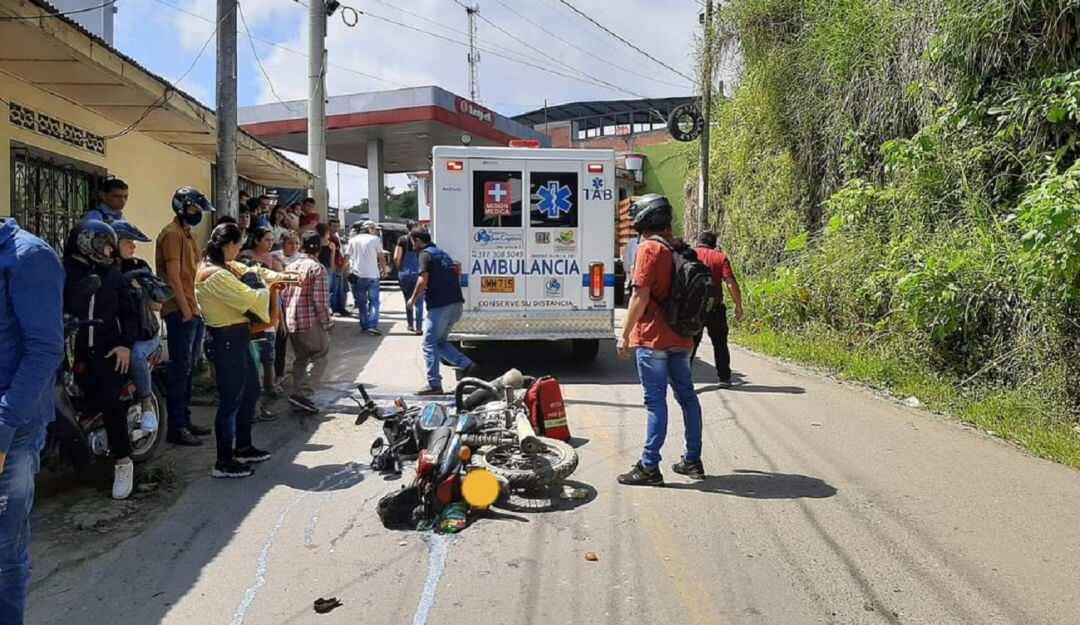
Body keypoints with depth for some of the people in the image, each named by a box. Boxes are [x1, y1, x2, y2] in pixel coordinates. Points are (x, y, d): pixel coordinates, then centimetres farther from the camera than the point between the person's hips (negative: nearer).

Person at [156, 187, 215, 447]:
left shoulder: (187, 233, 19)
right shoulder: (172, 234, -10)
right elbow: (173, 276, -16)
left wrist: (198, 308, 15)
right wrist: (185, 310, -18)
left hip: (194, 311, 10)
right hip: (180, 312, -10)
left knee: (189, 369, 13)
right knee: (180, 369, -7)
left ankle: (185, 420, 22)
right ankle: (176, 427, -2)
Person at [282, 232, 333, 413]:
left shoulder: (292, 266, 9)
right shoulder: (318, 268, -12)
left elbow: (285, 295, 12)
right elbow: (320, 301, -16)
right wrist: (327, 323, -6)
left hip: (291, 321, 7)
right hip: (312, 323, -7)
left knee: (300, 358, 17)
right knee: (319, 357, 3)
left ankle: (299, 394, 20)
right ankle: (303, 394, -7)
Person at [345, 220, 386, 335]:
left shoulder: (353, 240, 9)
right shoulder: (375, 239, 0)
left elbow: (347, 257, 6)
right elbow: (381, 258, -1)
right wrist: (383, 269, 13)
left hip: (358, 275, 3)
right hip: (372, 274, -3)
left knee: (361, 301, 12)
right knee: (374, 301, 2)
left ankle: (364, 326, 11)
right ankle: (373, 325, -11)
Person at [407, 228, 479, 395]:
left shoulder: (425, 254, -4)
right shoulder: (442, 253, 22)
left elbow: (423, 280, -17)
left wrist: (413, 299, -3)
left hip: (440, 306, -9)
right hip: (456, 304, 9)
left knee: (429, 344, -1)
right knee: (440, 342, 19)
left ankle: (434, 384, -2)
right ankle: (468, 365, 6)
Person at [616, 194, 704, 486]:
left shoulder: (649, 248, -11)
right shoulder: (681, 248, 12)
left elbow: (641, 296, -17)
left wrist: (625, 335, -12)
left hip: (653, 338, -8)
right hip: (681, 338, 8)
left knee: (656, 401, -5)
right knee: (687, 396, 12)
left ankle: (650, 467, 0)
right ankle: (693, 461, 21)